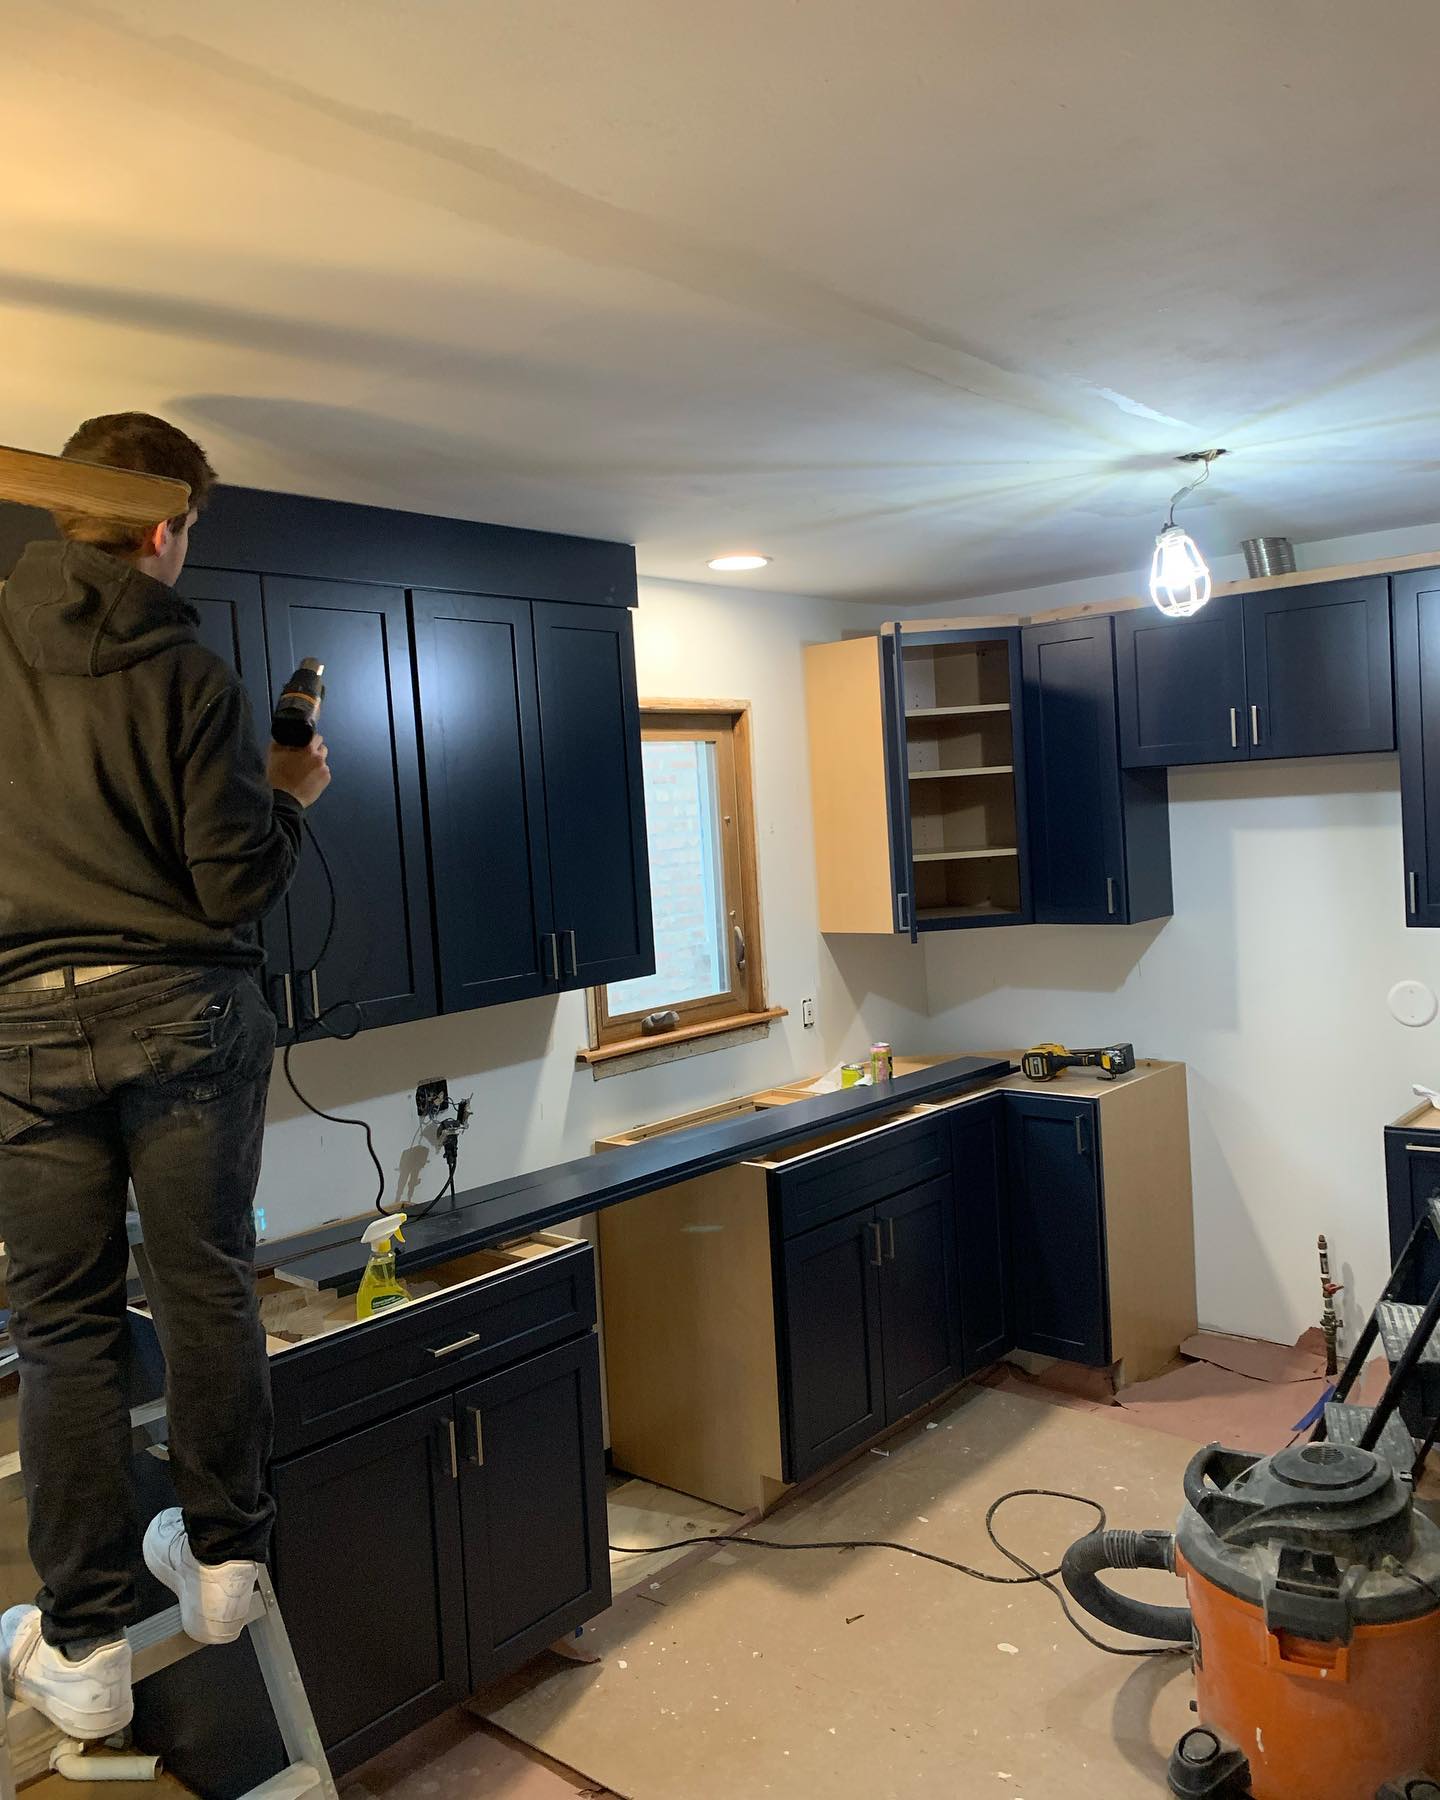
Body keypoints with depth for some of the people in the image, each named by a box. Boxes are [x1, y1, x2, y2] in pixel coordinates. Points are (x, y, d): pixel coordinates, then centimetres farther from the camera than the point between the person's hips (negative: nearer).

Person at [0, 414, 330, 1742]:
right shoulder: (189, 674, -7)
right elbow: (235, 887, -9)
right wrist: (290, 796, 8)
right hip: (184, 1011, -2)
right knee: (207, 1292, 12)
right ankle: (222, 1558, 28)